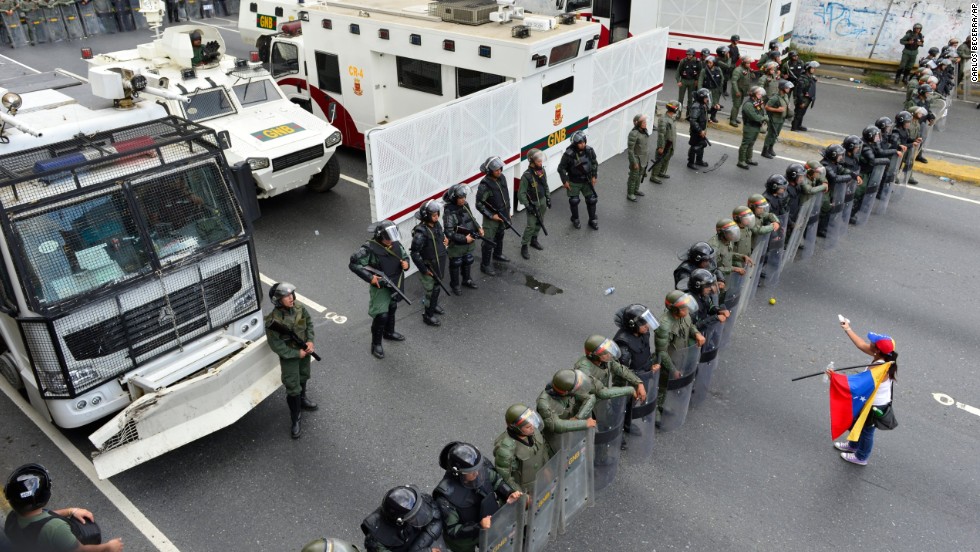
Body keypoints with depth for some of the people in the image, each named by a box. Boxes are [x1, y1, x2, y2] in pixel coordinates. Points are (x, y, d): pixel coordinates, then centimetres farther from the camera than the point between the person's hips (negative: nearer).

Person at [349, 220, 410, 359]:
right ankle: (376, 345, 9)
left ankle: (389, 332, 50)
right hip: (380, 287, -7)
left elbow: (404, 255, 11)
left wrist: (406, 263, -13)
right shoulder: (370, 249, -25)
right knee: (381, 315, -9)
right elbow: (353, 264, -24)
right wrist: (369, 277, -29)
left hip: (395, 285, 7)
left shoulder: (396, 244, -6)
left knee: (392, 309, 25)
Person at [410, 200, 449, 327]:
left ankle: (434, 305, 49)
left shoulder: (436, 224, -5)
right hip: (429, 267, -8)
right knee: (430, 291, 7)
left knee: (437, 287, 26)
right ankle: (428, 315, 25)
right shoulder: (421, 232, -29)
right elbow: (415, 254, -25)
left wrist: (445, 239, -1)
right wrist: (424, 269, -20)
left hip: (439, 265, 8)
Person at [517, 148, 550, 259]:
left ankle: (534, 240, 38)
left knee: (539, 222, 19)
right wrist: (527, 206, -22)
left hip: (542, 201, 7)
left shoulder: (542, 170, -3)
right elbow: (521, 193, -20)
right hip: (533, 203, -7)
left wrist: (548, 198, 10)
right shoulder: (526, 175, -24)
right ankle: (524, 246, 6)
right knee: (531, 225, -5)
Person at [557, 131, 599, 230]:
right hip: (574, 182, -3)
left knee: (592, 199, 6)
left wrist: (594, 176, 2)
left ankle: (592, 220, 25)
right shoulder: (568, 154, -24)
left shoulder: (589, 150, -12)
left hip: (587, 181, 3)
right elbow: (561, 168, -12)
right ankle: (575, 219, 33)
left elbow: (594, 163, 5)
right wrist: (565, 181, -9)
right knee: (574, 201, 7)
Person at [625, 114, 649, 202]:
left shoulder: (645, 131, 1)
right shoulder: (634, 133, -25)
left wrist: (647, 157, 18)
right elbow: (630, 149, -22)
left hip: (643, 158, 8)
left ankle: (636, 190, 41)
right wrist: (634, 162, -20)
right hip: (636, 158, -8)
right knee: (633, 176, 4)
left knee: (639, 174, 23)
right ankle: (630, 194, 19)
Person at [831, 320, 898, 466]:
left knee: (867, 430, 16)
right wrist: (848, 330, 3)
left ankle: (861, 457, 40)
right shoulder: (883, 357, -13)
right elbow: (861, 345, -2)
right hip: (874, 401, 8)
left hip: (874, 406, -8)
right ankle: (853, 445, 54)